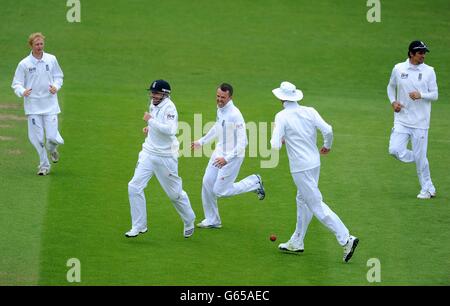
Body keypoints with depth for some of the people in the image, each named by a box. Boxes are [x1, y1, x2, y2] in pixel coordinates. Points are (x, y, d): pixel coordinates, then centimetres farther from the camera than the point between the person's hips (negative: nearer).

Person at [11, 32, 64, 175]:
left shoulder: (51, 59, 3)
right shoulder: (24, 64, -3)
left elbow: (59, 76, 15)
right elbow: (16, 83, -1)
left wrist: (56, 86, -6)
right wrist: (22, 92, -23)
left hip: (50, 104, 1)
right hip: (33, 106, -1)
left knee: (52, 136, -7)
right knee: (37, 138, -2)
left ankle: (52, 149, 29)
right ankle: (44, 165, 15)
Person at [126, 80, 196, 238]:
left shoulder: (169, 107, -19)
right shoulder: (154, 104, 6)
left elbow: (170, 130, -33)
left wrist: (151, 120, -28)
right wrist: (150, 127, 8)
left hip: (165, 157, -7)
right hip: (148, 153, 7)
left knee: (175, 193, 6)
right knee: (134, 187, -5)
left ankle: (189, 222, 30)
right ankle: (139, 226, 5)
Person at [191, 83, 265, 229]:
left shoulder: (235, 115, -25)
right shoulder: (220, 109, 2)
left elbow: (242, 142, -26)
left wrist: (227, 158, -31)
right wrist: (201, 141, 28)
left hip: (233, 156, -8)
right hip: (219, 153, 8)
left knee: (219, 190, -4)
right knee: (207, 184, 5)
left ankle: (254, 182, 14)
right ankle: (212, 220, 18)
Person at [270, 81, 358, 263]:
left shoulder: (282, 117, -13)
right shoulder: (309, 112, 0)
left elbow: (275, 145, -19)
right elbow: (328, 130, -9)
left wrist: (279, 140, 5)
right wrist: (327, 146, 11)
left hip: (300, 168, -7)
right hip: (315, 163, 7)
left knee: (316, 205, -5)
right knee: (303, 200, 22)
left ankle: (346, 239, -14)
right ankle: (297, 243, 31)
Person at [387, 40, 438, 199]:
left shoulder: (429, 71, -1)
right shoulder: (398, 69, 2)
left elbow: (434, 95, 0)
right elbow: (391, 87, 17)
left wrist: (421, 95, -20)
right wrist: (393, 101, -1)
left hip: (420, 121, -2)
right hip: (402, 119, 2)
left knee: (420, 157, -2)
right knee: (395, 150, -14)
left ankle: (427, 188, 15)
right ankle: (421, 160, 14)